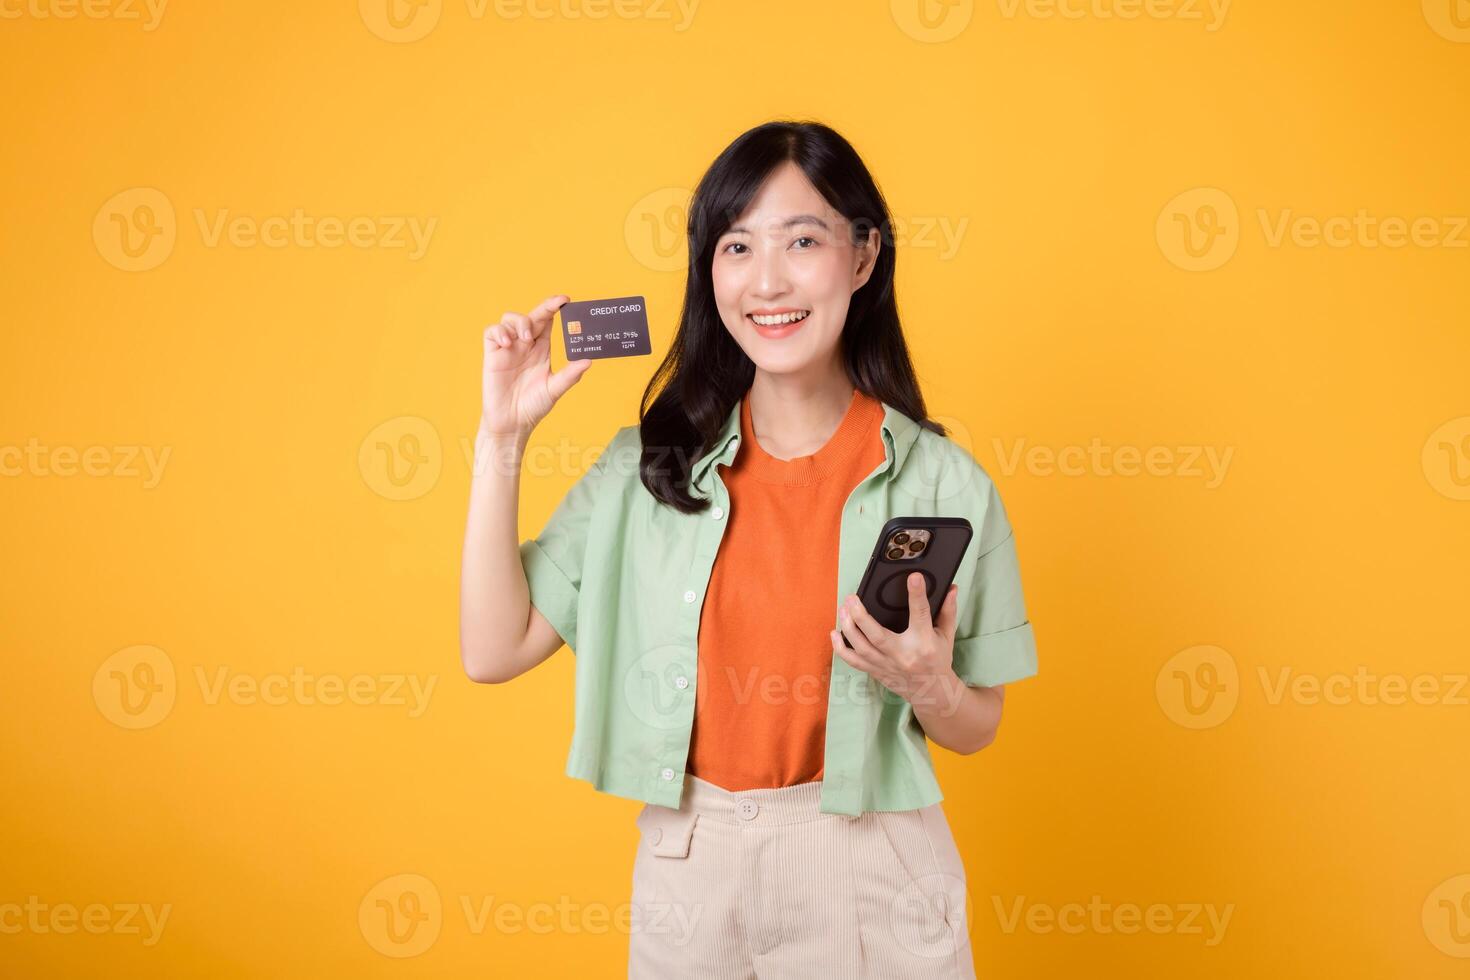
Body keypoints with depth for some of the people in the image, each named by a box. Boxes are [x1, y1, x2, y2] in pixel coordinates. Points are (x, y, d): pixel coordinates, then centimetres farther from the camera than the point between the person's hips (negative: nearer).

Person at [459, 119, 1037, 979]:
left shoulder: (944, 484, -9)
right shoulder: (651, 466, -3)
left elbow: (977, 729, 2)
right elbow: (494, 650, -7)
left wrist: (929, 687, -21)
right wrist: (503, 435, -9)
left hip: (872, 883, -1)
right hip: (688, 872, 2)